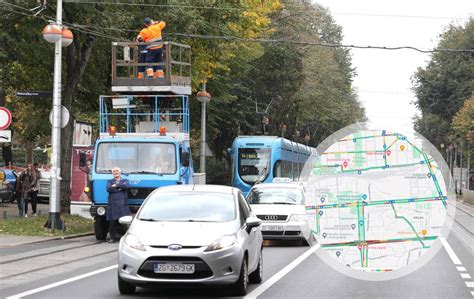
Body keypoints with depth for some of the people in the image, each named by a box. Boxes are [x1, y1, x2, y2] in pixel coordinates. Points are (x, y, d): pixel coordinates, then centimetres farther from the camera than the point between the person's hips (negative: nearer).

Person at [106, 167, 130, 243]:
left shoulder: (125, 181, 19)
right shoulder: (110, 181, 19)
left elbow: (126, 186, -6)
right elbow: (108, 189, -4)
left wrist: (115, 185, 0)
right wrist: (119, 188, -3)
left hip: (123, 204, 0)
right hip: (113, 204, 0)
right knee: (112, 222, -3)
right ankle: (112, 237, 6)